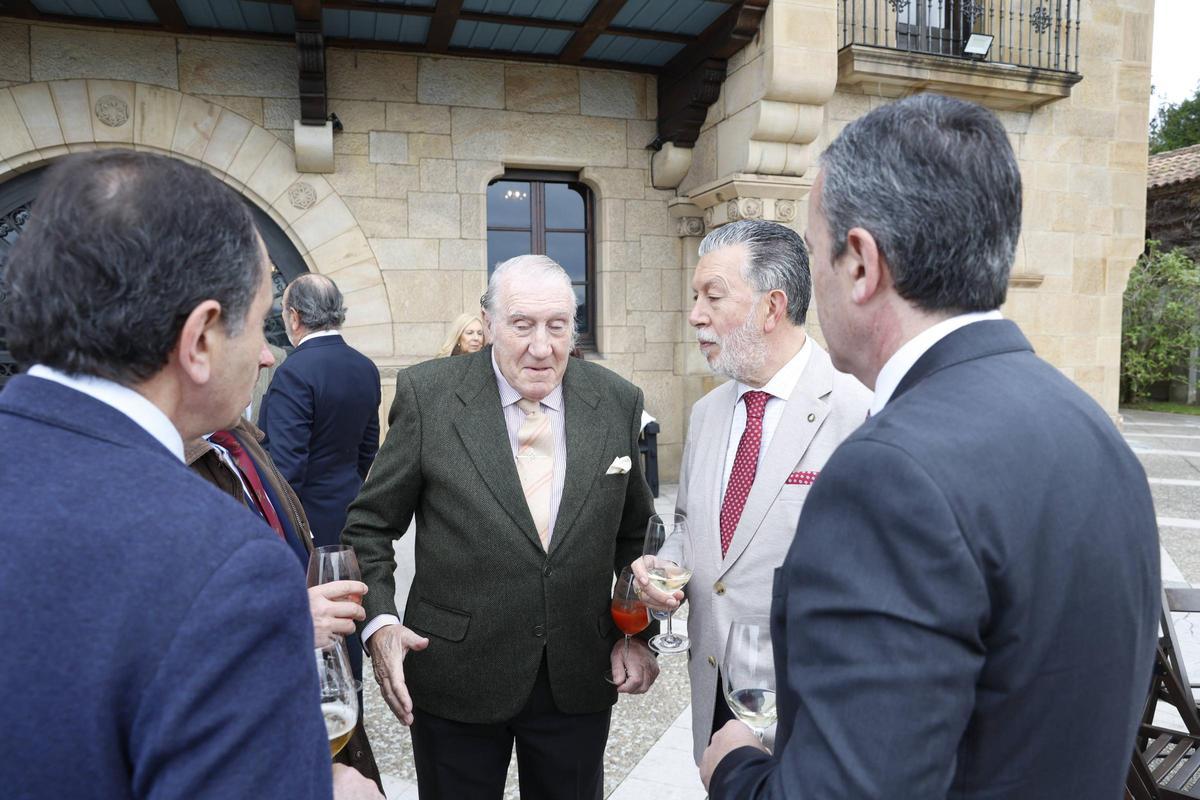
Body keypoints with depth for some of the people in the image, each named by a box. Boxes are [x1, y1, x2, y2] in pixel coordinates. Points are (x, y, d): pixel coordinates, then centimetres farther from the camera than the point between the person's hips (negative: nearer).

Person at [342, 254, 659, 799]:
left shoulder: (617, 402, -3)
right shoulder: (427, 394, -10)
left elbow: (635, 533, 7)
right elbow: (370, 525, -3)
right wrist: (379, 621, -16)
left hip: (580, 679, 2)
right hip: (456, 677, -1)